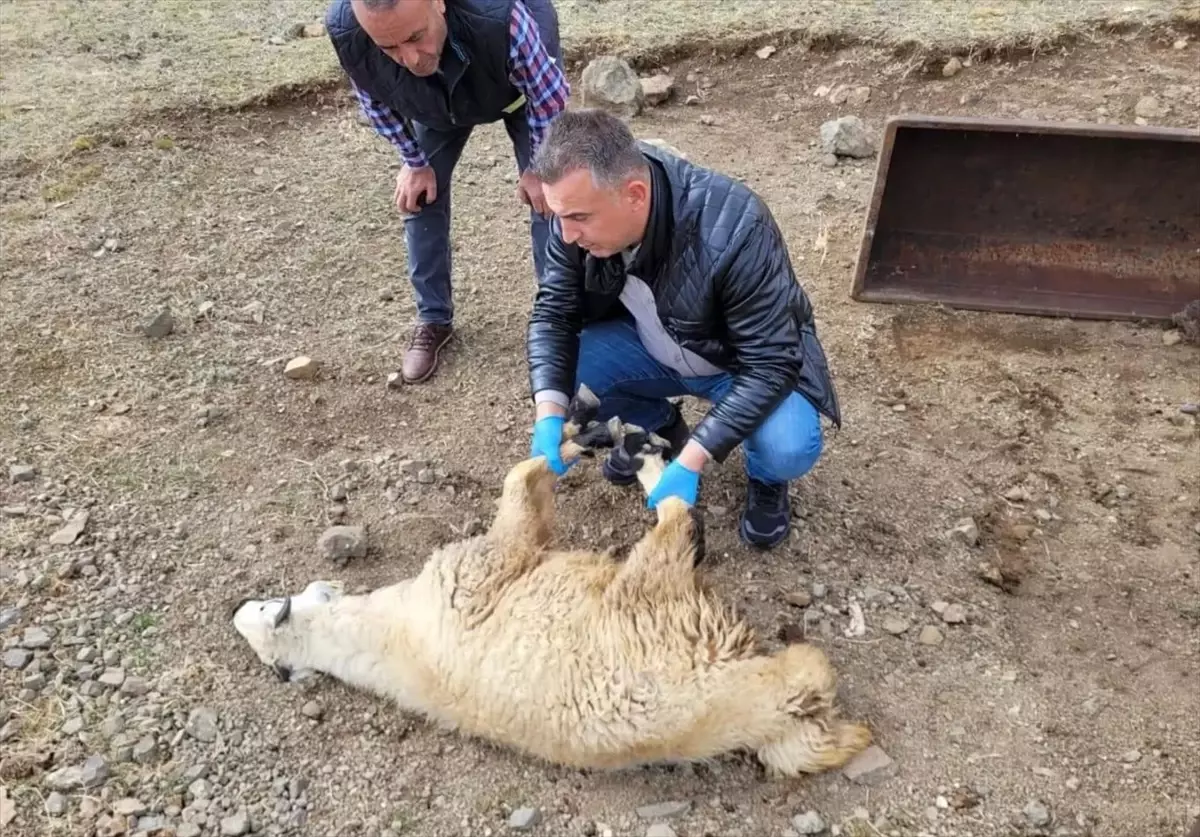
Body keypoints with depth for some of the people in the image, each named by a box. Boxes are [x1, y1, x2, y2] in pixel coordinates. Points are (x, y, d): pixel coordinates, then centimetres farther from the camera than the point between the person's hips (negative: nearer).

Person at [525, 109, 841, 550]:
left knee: (788, 449, -32)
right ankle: (660, 426, 12)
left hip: (750, 358, -4)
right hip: (654, 348, 5)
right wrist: (549, 415, -29)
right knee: (562, 374, -19)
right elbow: (553, 312, -13)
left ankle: (765, 479, 9)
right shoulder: (579, 212, -22)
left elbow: (770, 363, -32)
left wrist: (690, 461, -37)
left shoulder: (733, 230, -37)